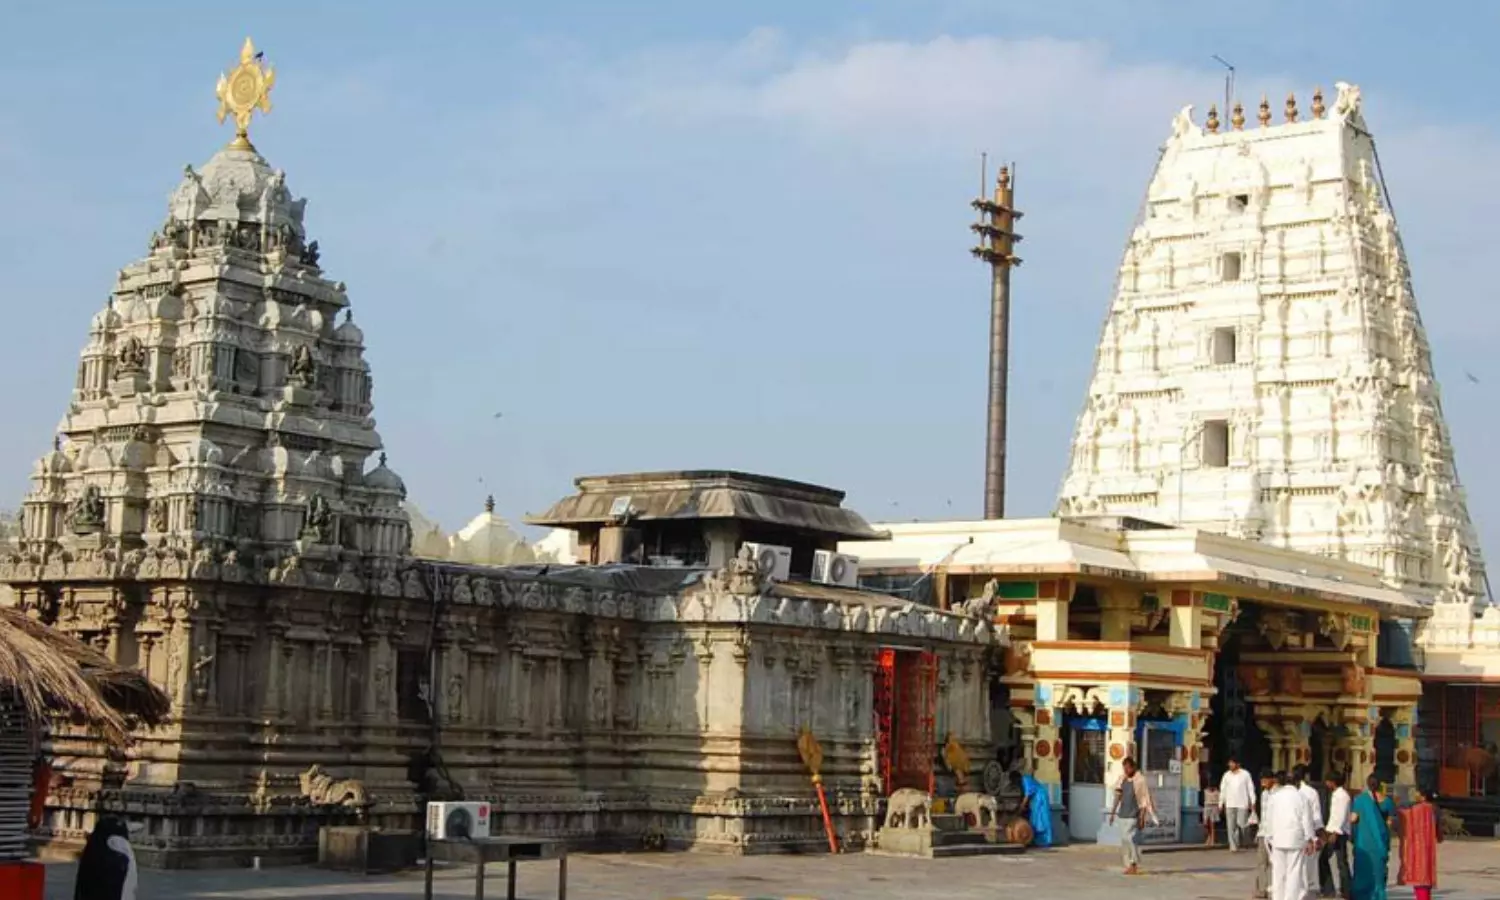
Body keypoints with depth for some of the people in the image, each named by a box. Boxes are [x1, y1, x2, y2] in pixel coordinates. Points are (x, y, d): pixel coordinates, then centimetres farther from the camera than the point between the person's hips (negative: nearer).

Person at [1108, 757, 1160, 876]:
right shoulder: (1122, 780, 12)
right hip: (1122, 815, 7)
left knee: (1131, 839, -14)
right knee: (1124, 840, 5)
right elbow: (1118, 797, 18)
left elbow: (1144, 800, -8)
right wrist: (1113, 813, 15)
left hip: (1133, 815, -7)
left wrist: (1142, 817, -13)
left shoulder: (1140, 780, -6)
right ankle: (1128, 865, 11)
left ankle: (1134, 864, -7)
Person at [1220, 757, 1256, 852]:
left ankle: (1239, 843, 15)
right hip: (1230, 804, 2)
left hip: (1242, 804, -2)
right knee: (1231, 826, -2)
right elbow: (1223, 789, 9)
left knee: (1241, 825, -5)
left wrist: (1253, 802, -1)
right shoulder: (1226, 775, 7)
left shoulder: (1245, 774, 1)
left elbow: (1251, 788, 3)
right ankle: (1233, 846, 0)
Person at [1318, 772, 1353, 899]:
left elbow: (1341, 816, -20)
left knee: (1342, 862, -6)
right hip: (1333, 832, 10)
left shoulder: (1342, 795, -13)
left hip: (1340, 833, -10)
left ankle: (1346, 891, -2)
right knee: (1323, 858, 8)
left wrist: (1335, 833, -23)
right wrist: (1327, 830, 19)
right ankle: (1327, 889, 10)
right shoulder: (1335, 794, 17)